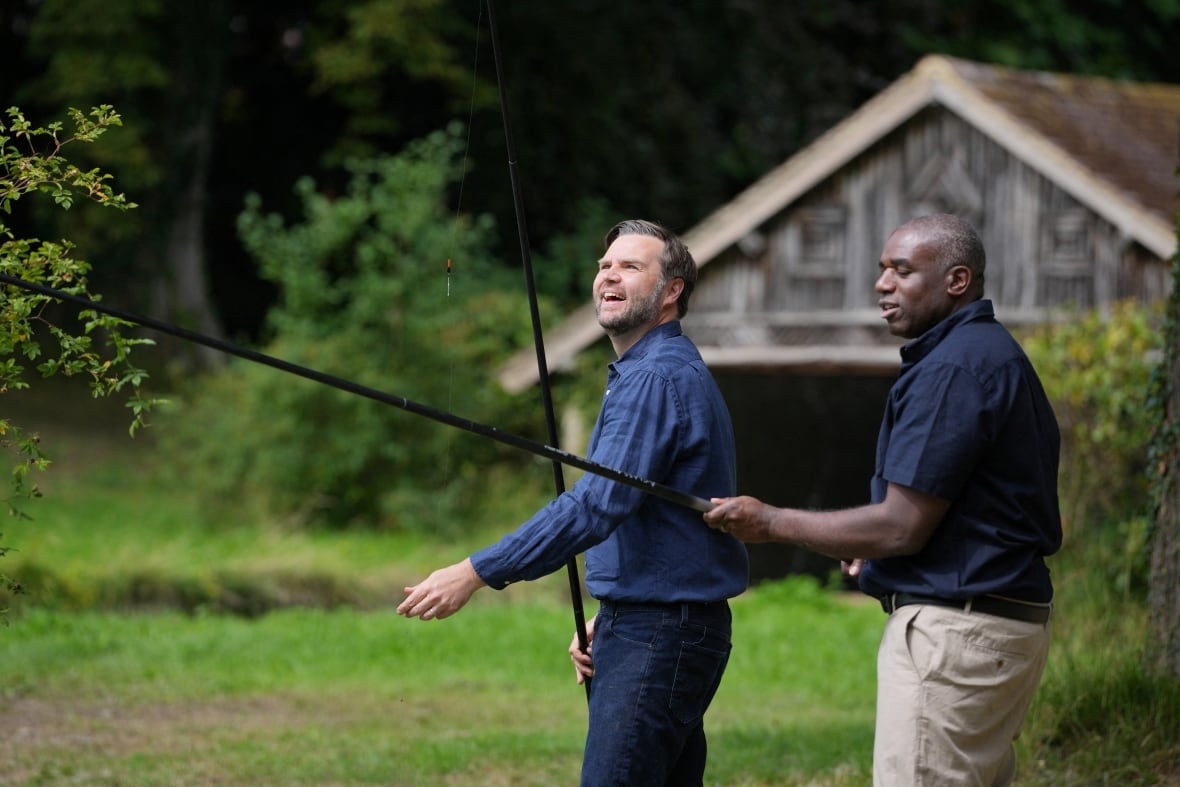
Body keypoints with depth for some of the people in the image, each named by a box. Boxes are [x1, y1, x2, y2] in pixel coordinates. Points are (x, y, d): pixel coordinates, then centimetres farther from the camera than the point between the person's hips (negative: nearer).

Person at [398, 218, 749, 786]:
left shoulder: (660, 378, -15)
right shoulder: (642, 372, 21)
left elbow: (598, 504, -25)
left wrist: (477, 572, -26)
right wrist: (607, 620, 19)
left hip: (660, 634, -11)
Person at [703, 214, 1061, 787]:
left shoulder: (954, 368, -17)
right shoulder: (999, 354, 18)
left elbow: (902, 527, -19)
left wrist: (771, 522, -9)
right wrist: (876, 550, 18)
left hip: (954, 633, -11)